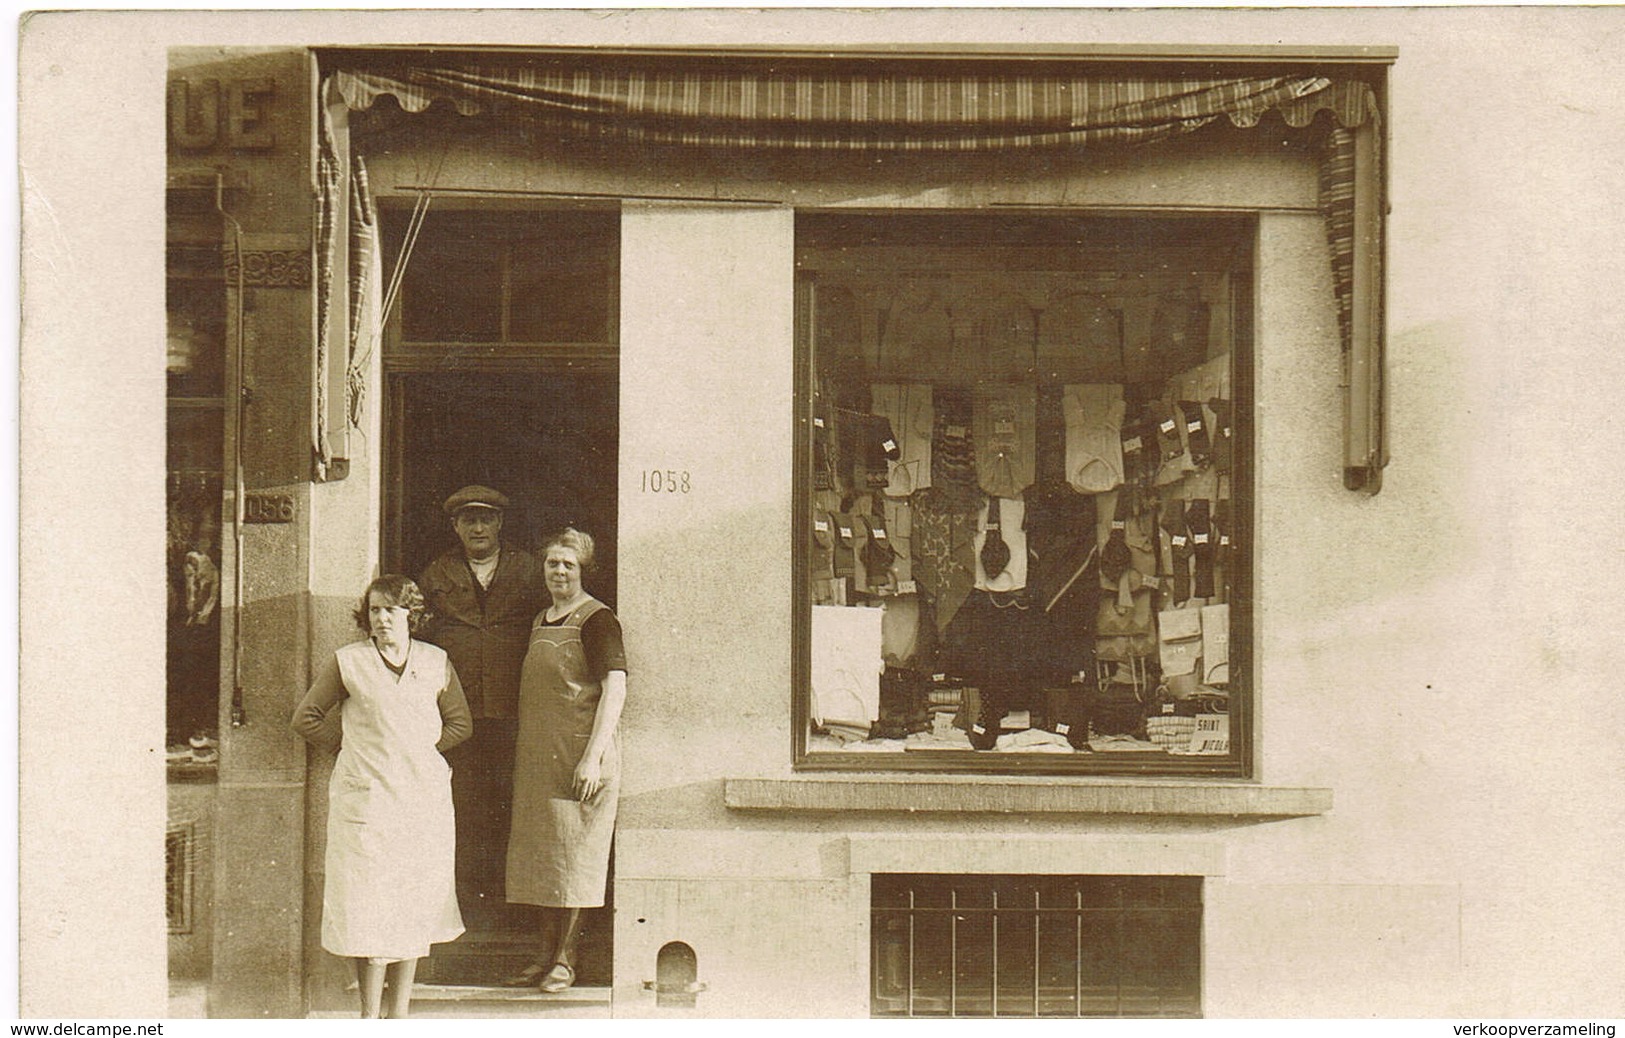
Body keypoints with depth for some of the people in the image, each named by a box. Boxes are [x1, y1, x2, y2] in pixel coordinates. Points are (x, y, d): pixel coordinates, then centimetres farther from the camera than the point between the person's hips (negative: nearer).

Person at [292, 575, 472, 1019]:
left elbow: (460, 723, 17)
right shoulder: (347, 662, 2)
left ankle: (399, 1012, 13)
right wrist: (347, 746, 5)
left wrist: (422, 749, 7)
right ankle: (370, 1017, 3)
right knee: (367, 908, -4)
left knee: (414, 905, 3)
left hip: (424, 797, 2)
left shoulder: (436, 662, 8)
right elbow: (305, 718, 10)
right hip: (365, 797, -2)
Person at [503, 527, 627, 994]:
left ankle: (566, 959, 6)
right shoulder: (539, 623, 16)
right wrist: (521, 755, 15)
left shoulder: (596, 620, -8)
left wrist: (593, 758, -21)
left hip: (579, 754, -8)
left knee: (573, 855, -2)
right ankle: (545, 954, 17)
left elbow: (615, 689, -15)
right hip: (536, 758, 8)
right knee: (539, 856, 9)